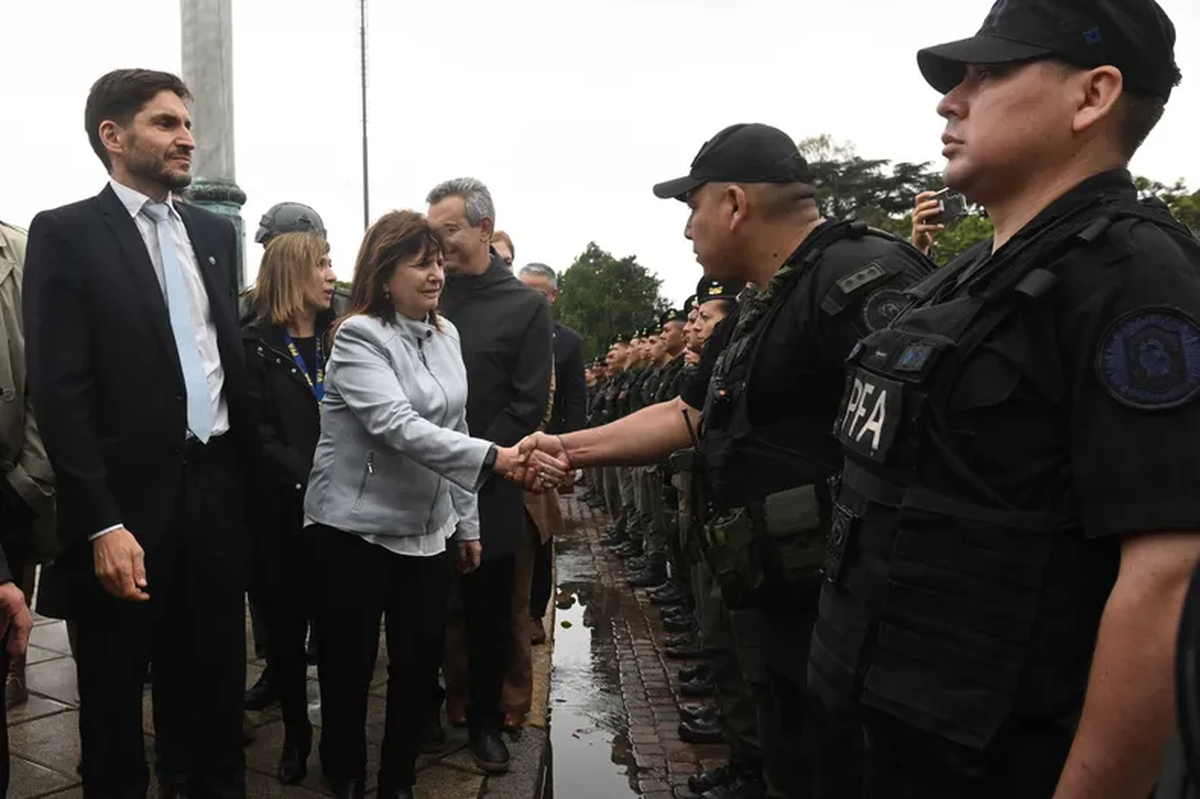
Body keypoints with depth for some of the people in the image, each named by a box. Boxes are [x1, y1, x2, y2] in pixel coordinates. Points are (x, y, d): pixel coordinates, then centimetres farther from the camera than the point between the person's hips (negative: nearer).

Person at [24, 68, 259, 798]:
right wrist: (102, 524, -17)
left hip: (217, 483, 5)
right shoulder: (66, 233, -6)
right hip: (129, 496, -4)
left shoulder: (215, 232, 11)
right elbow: (60, 390, -12)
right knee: (116, 691, 13)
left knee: (217, 676, 17)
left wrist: (251, 469, 8)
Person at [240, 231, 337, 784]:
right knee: (285, 622, 9)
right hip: (283, 511, -2)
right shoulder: (255, 345, 0)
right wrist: (312, 479, -19)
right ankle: (296, 730, 28)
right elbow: (257, 435, -8)